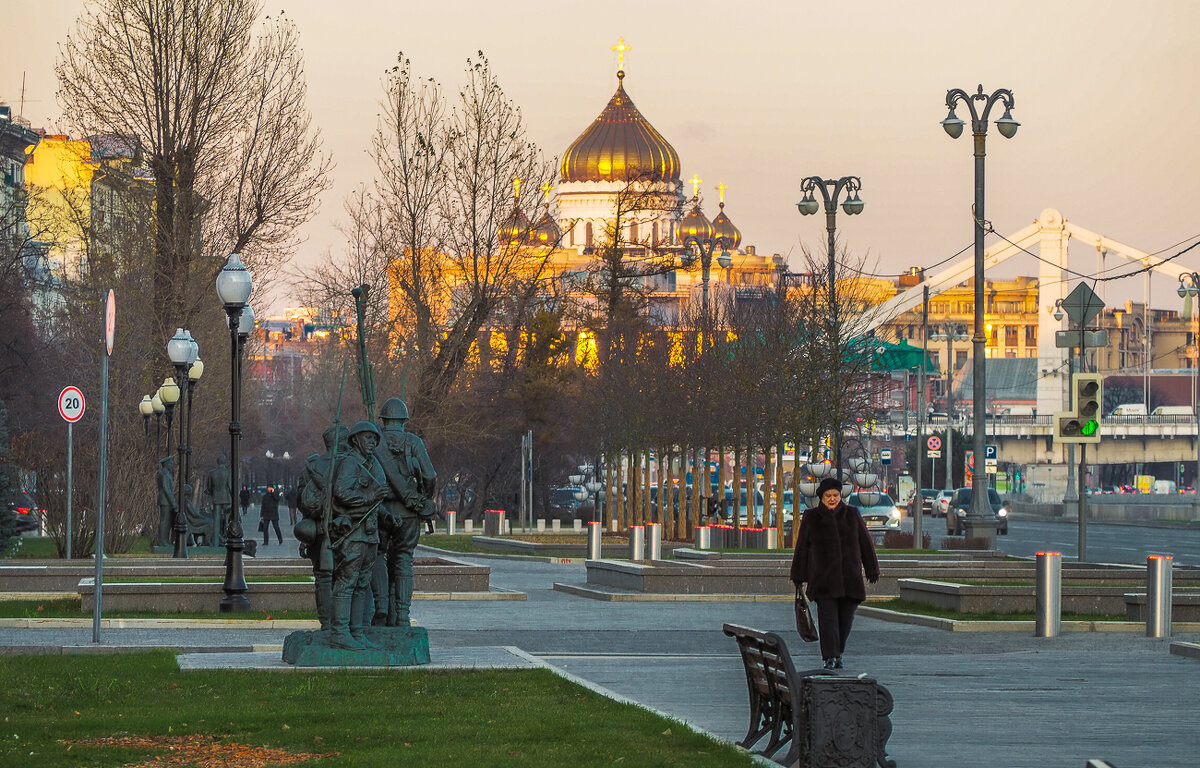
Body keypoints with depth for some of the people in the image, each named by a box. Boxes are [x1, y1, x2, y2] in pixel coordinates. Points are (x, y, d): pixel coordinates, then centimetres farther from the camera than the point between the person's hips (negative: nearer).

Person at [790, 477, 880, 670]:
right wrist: (798, 577, 6)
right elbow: (801, 548, 8)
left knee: (845, 619, 4)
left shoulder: (852, 515, 8)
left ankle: (838, 653, 23)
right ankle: (829, 658, -13)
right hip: (823, 578, -2)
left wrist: (872, 570, 10)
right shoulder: (811, 518, 6)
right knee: (827, 618, -11)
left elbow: (866, 543, 12)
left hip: (850, 578, 2)